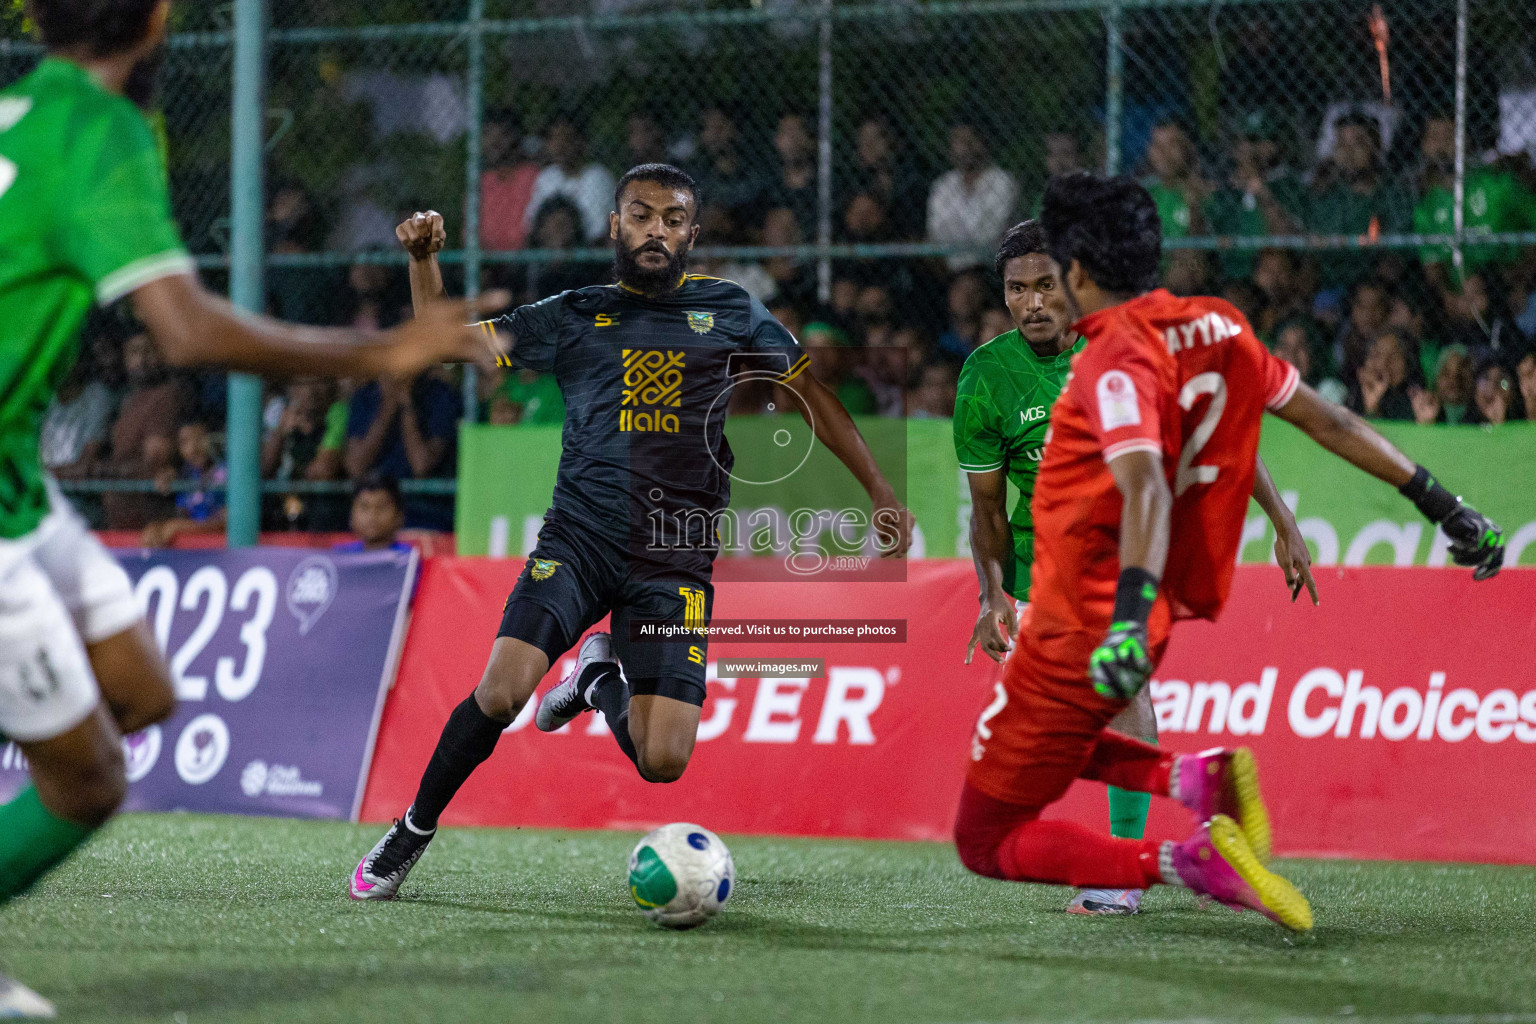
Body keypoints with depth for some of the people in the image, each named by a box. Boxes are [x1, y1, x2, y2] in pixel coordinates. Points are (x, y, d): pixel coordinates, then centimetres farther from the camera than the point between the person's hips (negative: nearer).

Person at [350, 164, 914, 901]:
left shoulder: (729, 312, 9)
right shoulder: (574, 318, 9)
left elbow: (811, 395, 18)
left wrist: (880, 492, 15)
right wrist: (423, 259, -7)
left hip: (676, 564, 1)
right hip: (577, 541, 0)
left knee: (662, 763, -11)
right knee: (500, 692, -23)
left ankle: (601, 678, 24)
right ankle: (413, 830, 1)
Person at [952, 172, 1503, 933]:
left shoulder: (1119, 357, -19)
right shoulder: (1215, 328, 5)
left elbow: (1146, 487, -35)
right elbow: (1321, 417, 11)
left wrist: (1131, 615, -49)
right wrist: (1438, 501, 19)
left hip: (1076, 635, -8)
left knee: (984, 842, 0)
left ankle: (1183, 862, -19)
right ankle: (1196, 779, 5)